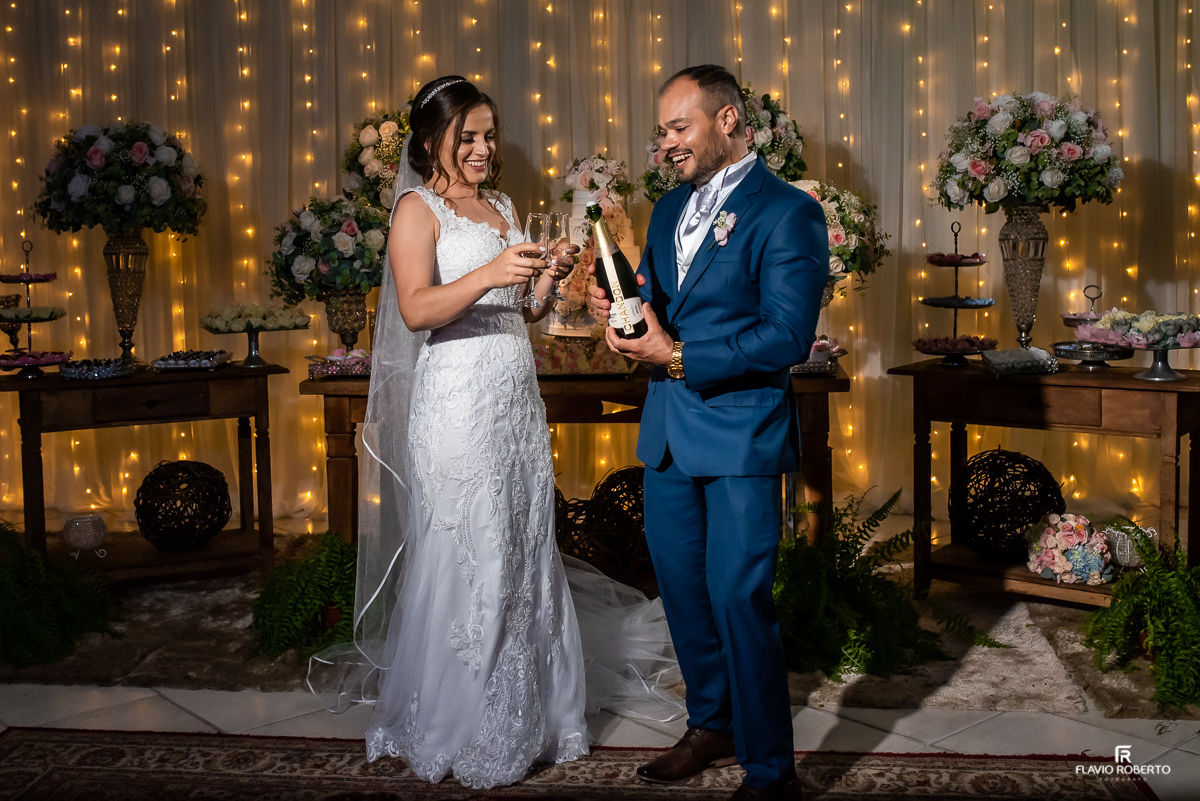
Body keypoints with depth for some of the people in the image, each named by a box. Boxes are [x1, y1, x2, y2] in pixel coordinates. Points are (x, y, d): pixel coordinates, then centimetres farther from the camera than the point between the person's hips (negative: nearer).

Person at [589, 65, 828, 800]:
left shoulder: (787, 211, -9)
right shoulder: (671, 208, 15)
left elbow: (788, 337, -17)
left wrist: (680, 358, -17)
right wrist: (622, 311, -4)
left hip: (741, 434, -7)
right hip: (669, 430, 8)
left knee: (739, 599, -5)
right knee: (681, 586, 16)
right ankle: (713, 726, 35)